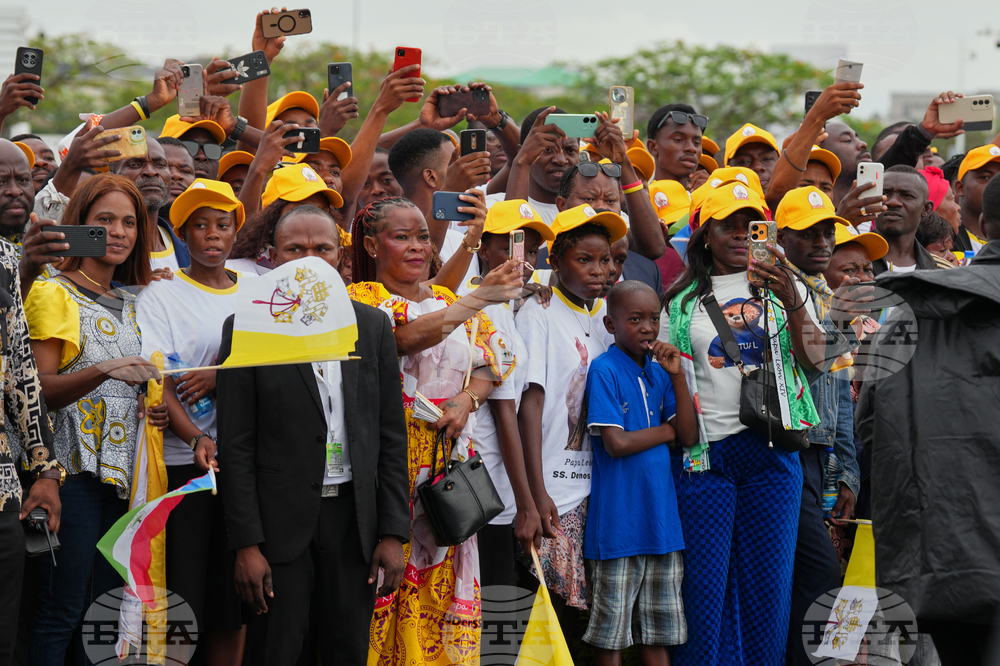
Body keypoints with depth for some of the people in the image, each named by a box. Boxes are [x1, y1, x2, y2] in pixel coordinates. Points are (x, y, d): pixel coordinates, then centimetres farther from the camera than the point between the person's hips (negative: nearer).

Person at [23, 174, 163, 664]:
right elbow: (41, 389, -10)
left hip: (120, 472, 7)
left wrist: (156, 411, 6)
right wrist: (104, 371, -25)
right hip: (72, 470, -7)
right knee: (61, 613, -10)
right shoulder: (54, 294, -2)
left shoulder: (129, 305, 19)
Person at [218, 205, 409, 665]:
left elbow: (391, 435, 9)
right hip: (281, 520, -3)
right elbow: (235, 446, -4)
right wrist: (246, 545, -9)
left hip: (354, 519, 3)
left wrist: (393, 533, 2)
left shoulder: (372, 326, 8)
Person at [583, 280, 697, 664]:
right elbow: (615, 443, -17)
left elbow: (689, 437, 4)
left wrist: (677, 376, -5)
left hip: (660, 516, 6)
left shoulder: (659, 372, 11)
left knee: (657, 633, 10)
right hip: (617, 518, -6)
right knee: (611, 633, 1)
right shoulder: (604, 371, -8)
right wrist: (665, 432, -2)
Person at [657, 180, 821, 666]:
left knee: (767, 577, 0)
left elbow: (812, 357, -2)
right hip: (702, 454, -1)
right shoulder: (682, 300, 11)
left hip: (771, 449, 1)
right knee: (704, 582, -3)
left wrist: (791, 302, -17)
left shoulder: (783, 288, 11)